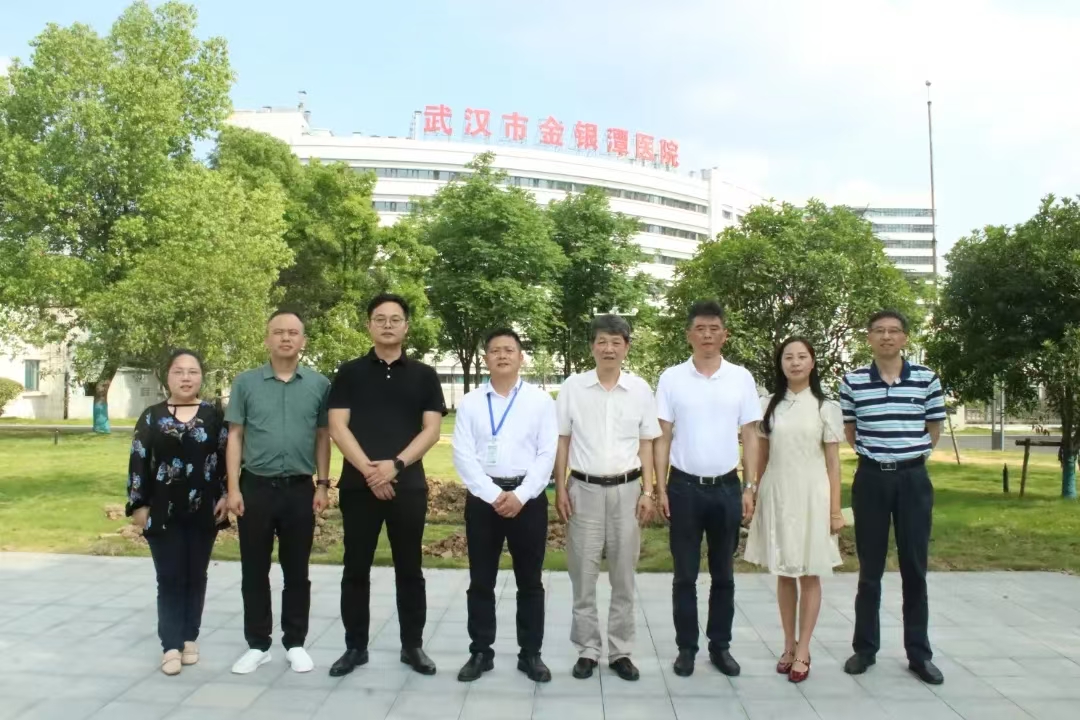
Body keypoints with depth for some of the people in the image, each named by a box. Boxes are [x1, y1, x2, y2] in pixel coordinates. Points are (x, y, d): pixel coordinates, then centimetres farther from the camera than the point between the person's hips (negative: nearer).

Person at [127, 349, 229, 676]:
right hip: (163, 512, -1)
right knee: (170, 578, -1)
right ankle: (171, 646, 3)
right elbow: (138, 463, 2)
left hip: (204, 511, 1)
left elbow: (226, 458, 4)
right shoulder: (152, 417, 3)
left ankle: (190, 639, 20)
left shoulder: (213, 416, 3)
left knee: (195, 576, 9)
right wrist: (138, 505, -2)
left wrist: (227, 496, -4)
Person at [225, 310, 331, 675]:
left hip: (300, 489, 0)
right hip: (256, 487, 0)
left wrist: (323, 485, 1)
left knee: (296, 571, 9)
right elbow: (235, 437, 3)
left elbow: (323, 437, 6)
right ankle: (257, 645, 22)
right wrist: (233, 488, -3)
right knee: (254, 571, 9)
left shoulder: (319, 384, 2)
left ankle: (295, 643, 22)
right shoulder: (246, 382, 2)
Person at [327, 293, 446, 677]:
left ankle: (413, 645, 21)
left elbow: (431, 430, 0)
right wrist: (368, 469, -14)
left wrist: (395, 465, -14)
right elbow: (337, 427, -2)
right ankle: (355, 646, 20)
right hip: (358, 484, 0)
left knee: (409, 569, 8)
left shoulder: (424, 375, 6)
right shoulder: (349, 373, 6)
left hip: (408, 485, 0)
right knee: (356, 569, 7)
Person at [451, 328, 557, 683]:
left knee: (530, 582, 8)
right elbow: (462, 456, -3)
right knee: (481, 581, 9)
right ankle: (481, 652, 22)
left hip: (528, 497, -1)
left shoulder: (541, 400, 2)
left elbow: (547, 454, -4)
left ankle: (530, 653, 21)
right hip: (483, 497, 1)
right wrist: (493, 495, -13)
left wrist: (520, 495, -13)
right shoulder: (470, 402, 4)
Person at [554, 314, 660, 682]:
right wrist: (560, 489, -2)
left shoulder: (640, 389, 1)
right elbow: (562, 441, 2)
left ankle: (621, 651, 21)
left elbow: (646, 445, 6)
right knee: (583, 576, 6)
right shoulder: (573, 387, -2)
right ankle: (587, 650, 18)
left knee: (624, 576, 9)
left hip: (626, 489, 1)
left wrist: (647, 491, 1)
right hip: (584, 489, -1)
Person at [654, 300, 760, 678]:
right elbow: (662, 438, 0)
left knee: (723, 574, 12)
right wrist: (660, 488, -4)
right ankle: (686, 647, 20)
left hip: (727, 487, 1)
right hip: (684, 486, -1)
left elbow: (749, 437, 5)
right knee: (685, 575, 7)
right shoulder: (671, 378, -1)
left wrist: (750, 487, 0)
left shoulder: (742, 378, 2)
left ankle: (720, 646, 25)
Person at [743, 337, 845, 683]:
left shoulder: (825, 407, 0)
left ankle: (803, 651, 12)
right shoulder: (769, 405, 6)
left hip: (811, 495, -2)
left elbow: (833, 463, -1)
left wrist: (835, 509, -5)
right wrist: (753, 496, 5)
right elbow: (761, 456, 9)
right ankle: (789, 645, 20)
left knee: (809, 574, 4)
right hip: (777, 494, 2)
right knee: (784, 573, 9)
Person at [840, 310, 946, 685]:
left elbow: (934, 430, 9)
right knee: (870, 569, 7)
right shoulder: (852, 381, -1)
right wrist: (874, 454, 8)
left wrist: (909, 454, 9)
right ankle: (864, 647, 18)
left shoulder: (927, 379, -1)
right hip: (871, 479, 0)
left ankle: (919, 652, 17)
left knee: (914, 568, 6)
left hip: (913, 478, 0)